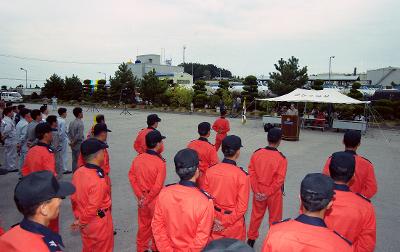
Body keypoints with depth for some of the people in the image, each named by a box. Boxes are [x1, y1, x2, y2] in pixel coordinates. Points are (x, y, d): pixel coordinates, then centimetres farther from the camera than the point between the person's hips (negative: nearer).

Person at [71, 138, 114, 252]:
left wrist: (78, 217, 12)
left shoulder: (77, 173, -7)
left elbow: (74, 198, 3)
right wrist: (82, 222, -11)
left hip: (85, 223, 7)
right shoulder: (98, 181, -30)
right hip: (100, 223, -7)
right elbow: (93, 208, -27)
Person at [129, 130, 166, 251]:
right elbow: (157, 187, -24)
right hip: (155, 200, -5)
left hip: (142, 198, 5)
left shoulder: (137, 158, -7)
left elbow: (132, 177, -2)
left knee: (143, 224, 23)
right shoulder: (160, 163, -23)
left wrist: (140, 196, 0)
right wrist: (147, 200, -13)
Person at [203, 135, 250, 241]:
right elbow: (242, 206, -17)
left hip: (214, 222, 3)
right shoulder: (242, 175, -21)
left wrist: (213, 218, 0)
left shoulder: (210, 170, -11)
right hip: (234, 225, -3)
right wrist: (226, 222, -10)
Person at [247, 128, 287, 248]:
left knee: (256, 215, 21)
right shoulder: (281, 158, -19)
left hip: (258, 191, 3)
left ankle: (251, 239, 36)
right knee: (274, 218, 17)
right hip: (274, 193, -3)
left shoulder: (256, 153, -11)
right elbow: (279, 180, -20)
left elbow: (251, 173, -9)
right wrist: (268, 194, -13)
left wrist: (257, 191, -6)